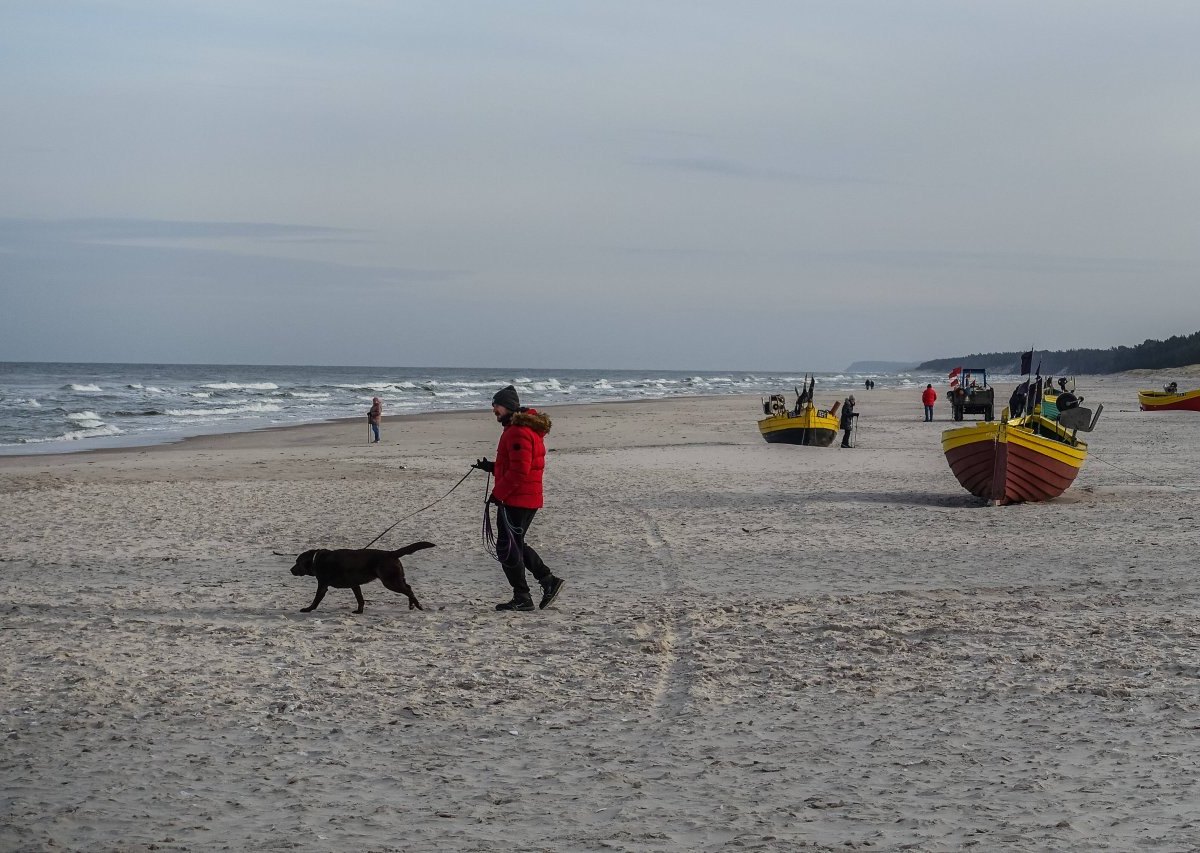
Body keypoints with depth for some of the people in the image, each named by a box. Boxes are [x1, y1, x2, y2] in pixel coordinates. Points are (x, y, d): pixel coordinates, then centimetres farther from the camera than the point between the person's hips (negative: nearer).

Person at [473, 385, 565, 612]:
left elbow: (519, 470, -24)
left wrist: (498, 493, -18)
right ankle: (549, 581, 17)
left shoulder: (518, 432, -18)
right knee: (516, 544, 18)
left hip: (516, 501, -11)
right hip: (528, 499, 11)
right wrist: (492, 467, 14)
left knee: (507, 548, -4)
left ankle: (522, 598, 1)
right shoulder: (517, 428, 17)